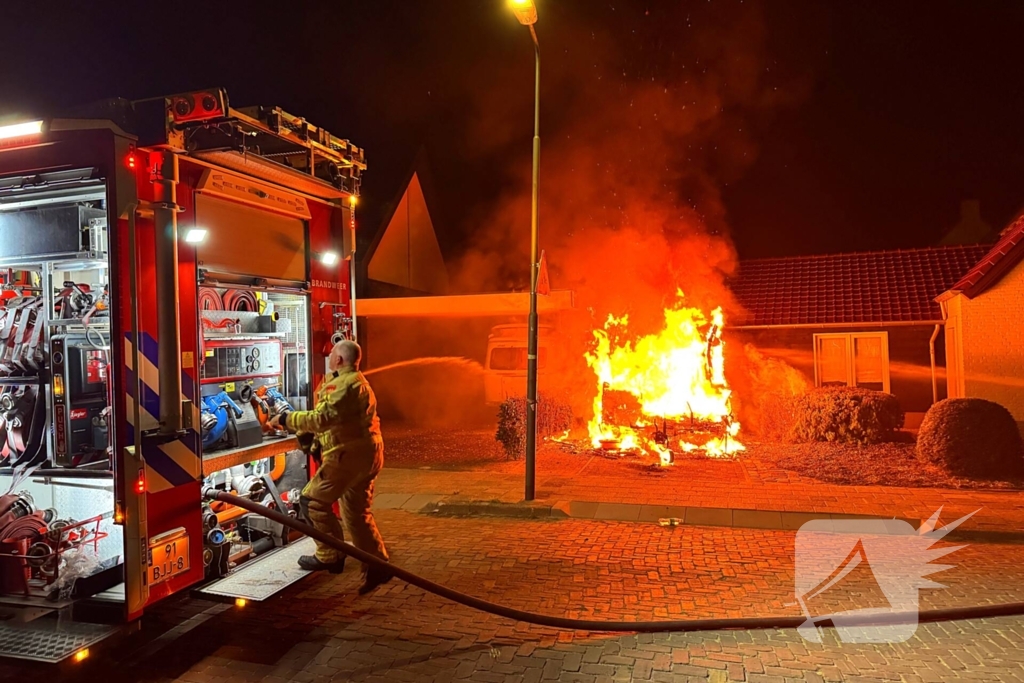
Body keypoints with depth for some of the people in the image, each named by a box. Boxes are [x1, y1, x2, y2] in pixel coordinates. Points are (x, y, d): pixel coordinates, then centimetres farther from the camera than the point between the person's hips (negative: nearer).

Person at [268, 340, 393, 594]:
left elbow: (321, 418, -24)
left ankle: (330, 556, 7)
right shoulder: (355, 382, 20)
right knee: (356, 513, 13)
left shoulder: (347, 385, -15)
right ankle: (376, 567, 15)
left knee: (313, 500, -1)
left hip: (349, 455, -11)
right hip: (364, 455, 11)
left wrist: (286, 419, -15)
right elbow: (330, 420, 23)